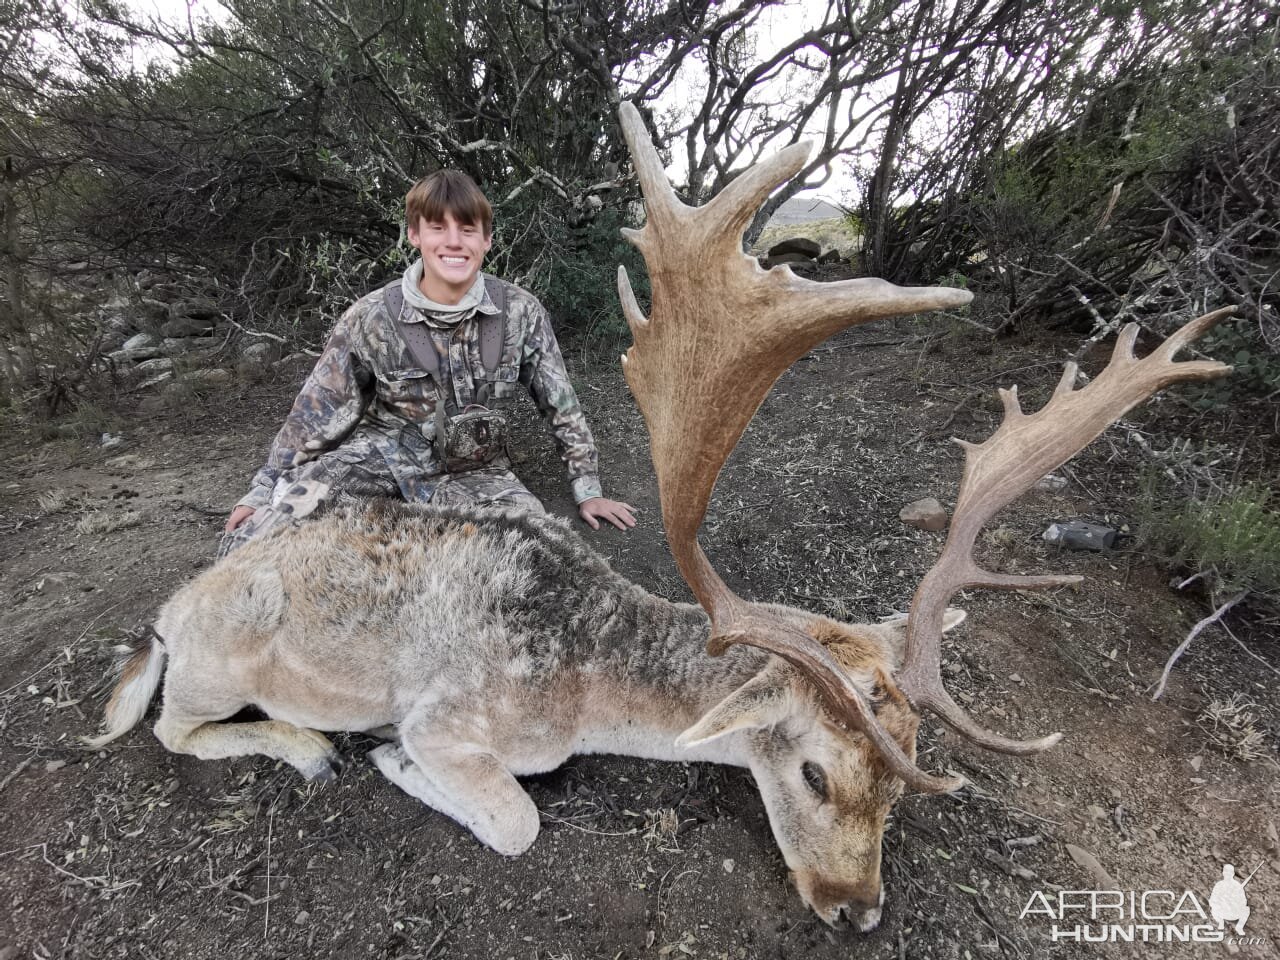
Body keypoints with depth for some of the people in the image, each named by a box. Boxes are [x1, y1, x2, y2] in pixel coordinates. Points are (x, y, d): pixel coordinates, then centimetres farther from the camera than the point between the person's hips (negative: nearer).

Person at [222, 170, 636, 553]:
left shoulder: (521, 312, -11)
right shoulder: (372, 317, -12)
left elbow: (563, 406, -3)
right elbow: (315, 414, -1)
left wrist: (588, 491, 0)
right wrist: (262, 491, 2)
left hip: (474, 469, 2)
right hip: (386, 454, -1)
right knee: (248, 545, -20)